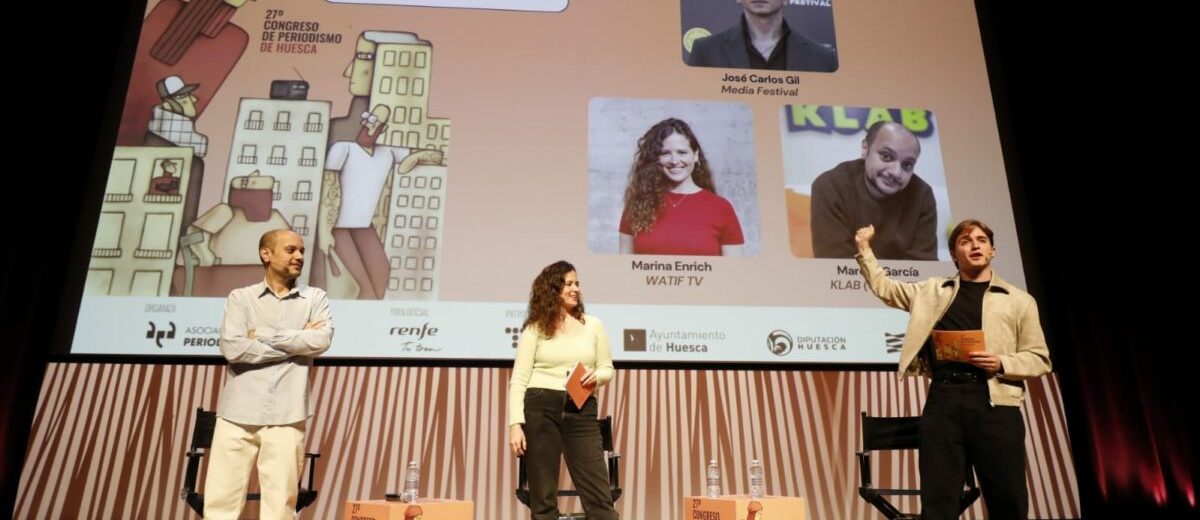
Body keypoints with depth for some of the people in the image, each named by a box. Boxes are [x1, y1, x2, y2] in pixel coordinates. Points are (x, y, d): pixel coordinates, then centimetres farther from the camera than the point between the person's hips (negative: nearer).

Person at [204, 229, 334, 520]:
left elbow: (322, 340, -8)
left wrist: (263, 334, -5)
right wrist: (298, 343, -6)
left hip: (286, 416, 0)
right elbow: (232, 348, -8)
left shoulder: (316, 298, 10)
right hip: (238, 414, 0)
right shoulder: (241, 298, 8)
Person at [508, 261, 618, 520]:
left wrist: (596, 376, -6)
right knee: (543, 498, 5)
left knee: (599, 493, -1)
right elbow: (518, 380, -1)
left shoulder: (593, 325, 11)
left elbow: (607, 368, 18)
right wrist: (515, 424, -11)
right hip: (540, 409, -2)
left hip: (582, 411, 2)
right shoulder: (535, 328, 3)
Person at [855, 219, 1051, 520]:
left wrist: (1001, 363, -9)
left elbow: (1039, 359, 10)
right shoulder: (933, 291, 16)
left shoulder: (1019, 300, 11)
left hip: (995, 404, 0)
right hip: (943, 402, 1)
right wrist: (864, 248, 17)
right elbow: (884, 287, 25)